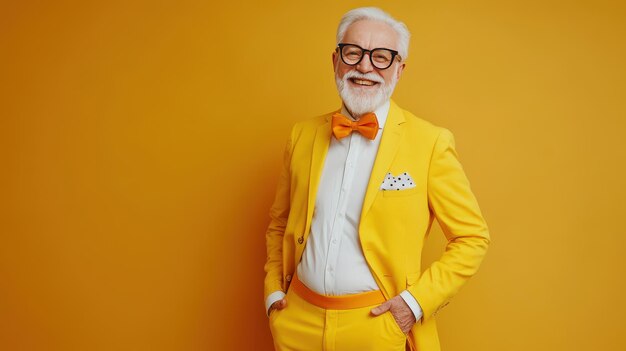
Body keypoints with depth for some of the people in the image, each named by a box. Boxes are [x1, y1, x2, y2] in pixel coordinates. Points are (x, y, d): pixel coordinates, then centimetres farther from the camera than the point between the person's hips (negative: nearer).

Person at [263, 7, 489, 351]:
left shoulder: (430, 143, -10)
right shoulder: (302, 135, 2)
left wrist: (418, 300, -12)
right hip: (298, 321, 4)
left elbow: (472, 238, -4)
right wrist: (273, 288, 4)